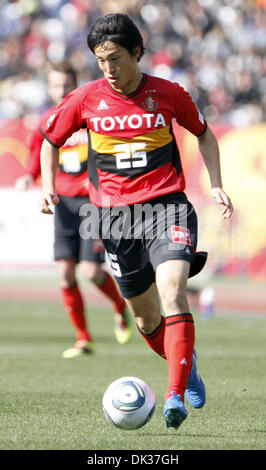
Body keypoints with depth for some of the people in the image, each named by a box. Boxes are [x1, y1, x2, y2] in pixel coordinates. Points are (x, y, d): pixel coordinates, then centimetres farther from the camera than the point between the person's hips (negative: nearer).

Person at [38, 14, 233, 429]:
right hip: (116, 215, 2)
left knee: (172, 292, -25)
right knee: (146, 319, 9)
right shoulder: (86, 99, 1)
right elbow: (51, 141, 16)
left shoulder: (168, 94, -1)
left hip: (167, 206, -2)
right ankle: (186, 364, 39)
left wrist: (216, 186, 6)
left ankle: (176, 396, -28)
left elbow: (203, 133, 16)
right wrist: (48, 188, 2)